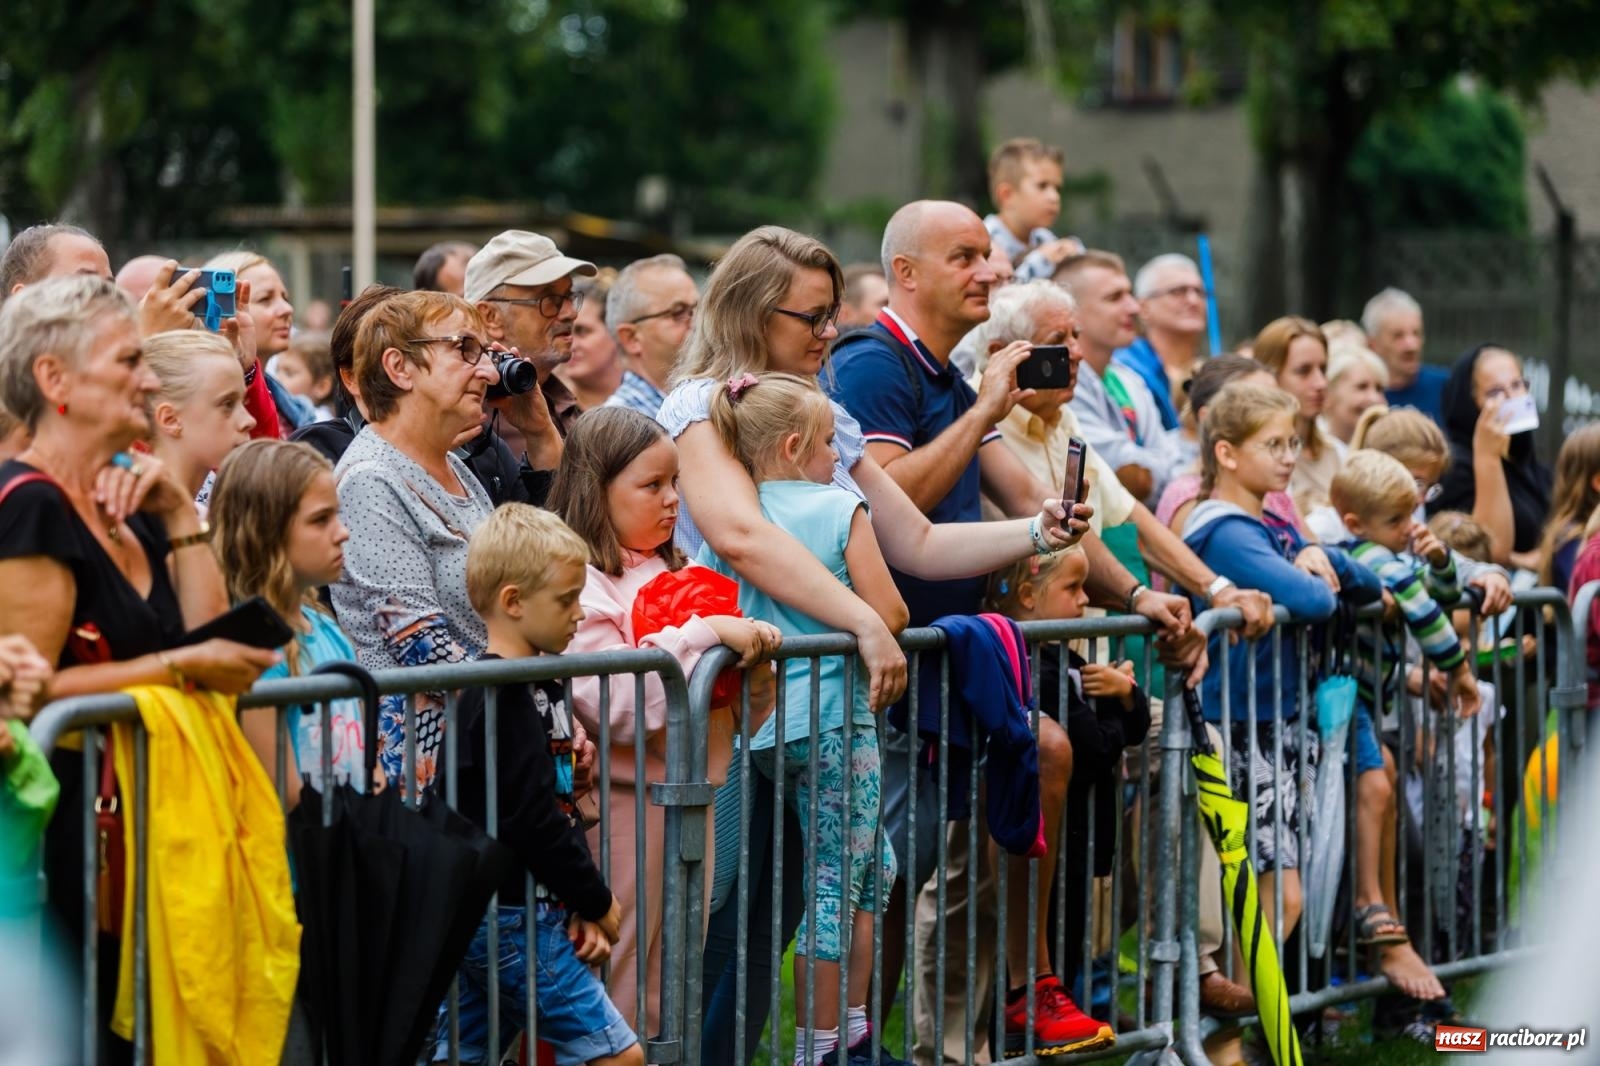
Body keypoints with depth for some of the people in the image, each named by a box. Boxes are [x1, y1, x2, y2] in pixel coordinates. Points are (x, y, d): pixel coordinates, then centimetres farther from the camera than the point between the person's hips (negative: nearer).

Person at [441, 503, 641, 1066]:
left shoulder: (541, 687, 13)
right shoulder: (503, 700, -17)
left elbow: (560, 808, 15)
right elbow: (530, 820, -22)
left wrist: (583, 905, 5)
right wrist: (597, 902, -10)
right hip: (512, 919, -10)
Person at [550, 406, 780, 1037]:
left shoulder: (681, 571, 13)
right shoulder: (582, 583, -12)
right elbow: (618, 704, -25)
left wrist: (754, 658, -4)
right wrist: (707, 634, -23)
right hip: (628, 794, -8)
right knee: (621, 980, -2)